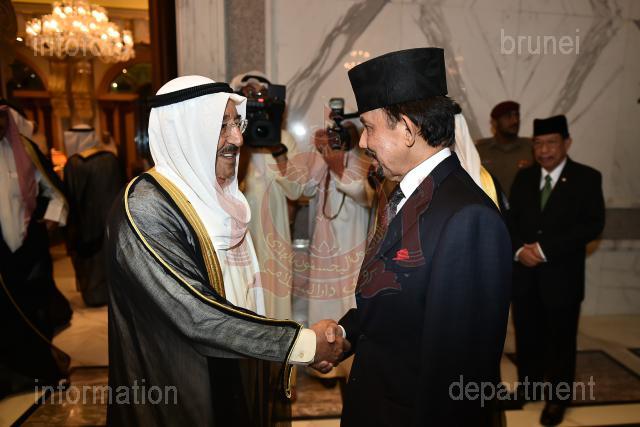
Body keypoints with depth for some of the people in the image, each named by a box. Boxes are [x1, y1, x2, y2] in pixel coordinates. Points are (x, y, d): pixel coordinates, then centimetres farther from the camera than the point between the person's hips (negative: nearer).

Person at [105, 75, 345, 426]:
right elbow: (196, 315, -28)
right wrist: (302, 343, -22)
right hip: (178, 399, -6)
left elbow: (242, 295, 5)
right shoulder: (144, 207, -23)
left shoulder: (214, 196, 1)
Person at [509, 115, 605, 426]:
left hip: (562, 275, -3)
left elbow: (593, 225, -13)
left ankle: (558, 398, 29)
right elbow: (511, 219, 7)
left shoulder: (587, 178, -3)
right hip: (524, 273, 3)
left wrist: (544, 249, -19)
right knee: (527, 335, 15)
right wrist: (519, 249, -12)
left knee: (560, 340, 10)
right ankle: (527, 386, 34)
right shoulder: (524, 177, 9)